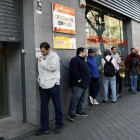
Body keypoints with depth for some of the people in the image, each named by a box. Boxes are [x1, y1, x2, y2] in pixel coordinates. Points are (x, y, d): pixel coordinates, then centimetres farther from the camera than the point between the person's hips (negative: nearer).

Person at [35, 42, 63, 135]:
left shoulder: (54, 56, -7)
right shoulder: (42, 57, 14)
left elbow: (52, 67, -22)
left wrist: (42, 62, -11)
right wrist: (40, 80, 11)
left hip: (53, 85, -6)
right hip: (43, 85, 6)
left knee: (57, 106, 8)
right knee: (43, 107, 8)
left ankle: (59, 125, 24)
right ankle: (44, 128, 18)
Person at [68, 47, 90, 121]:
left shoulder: (83, 60, 22)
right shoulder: (75, 60, -12)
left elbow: (86, 71, 28)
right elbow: (73, 70, -26)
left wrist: (87, 81, 17)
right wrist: (78, 79, -22)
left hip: (84, 84, 10)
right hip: (77, 84, -10)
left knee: (82, 99, 15)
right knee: (75, 99, -8)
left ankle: (79, 111, 28)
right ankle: (71, 113, 2)